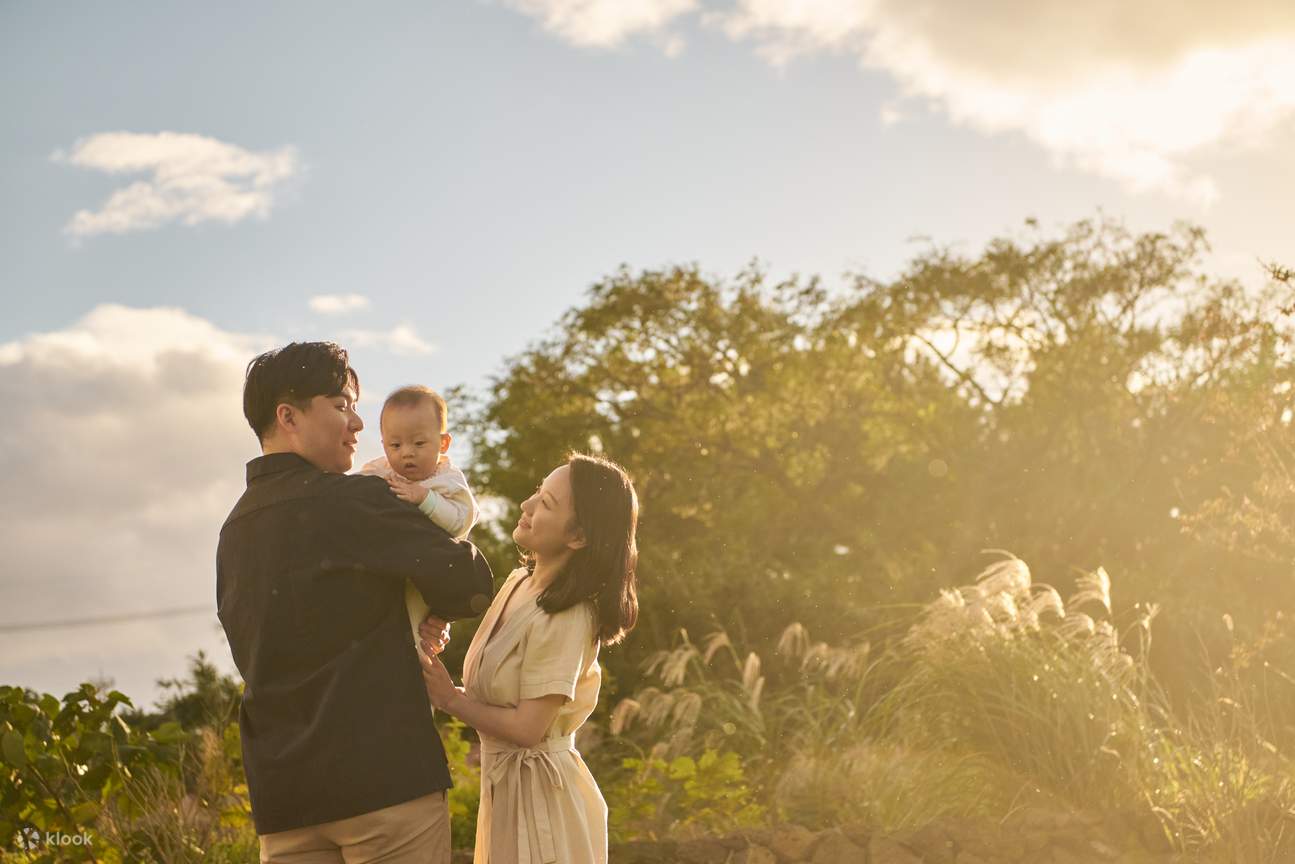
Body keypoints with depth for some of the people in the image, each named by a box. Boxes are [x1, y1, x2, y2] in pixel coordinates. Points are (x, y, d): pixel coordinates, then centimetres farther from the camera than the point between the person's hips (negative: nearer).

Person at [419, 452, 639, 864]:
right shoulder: (519, 582, 2)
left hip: (540, 788, -8)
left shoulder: (566, 618, -23)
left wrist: (450, 699, -11)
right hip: (502, 783, 8)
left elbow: (527, 728, -22)